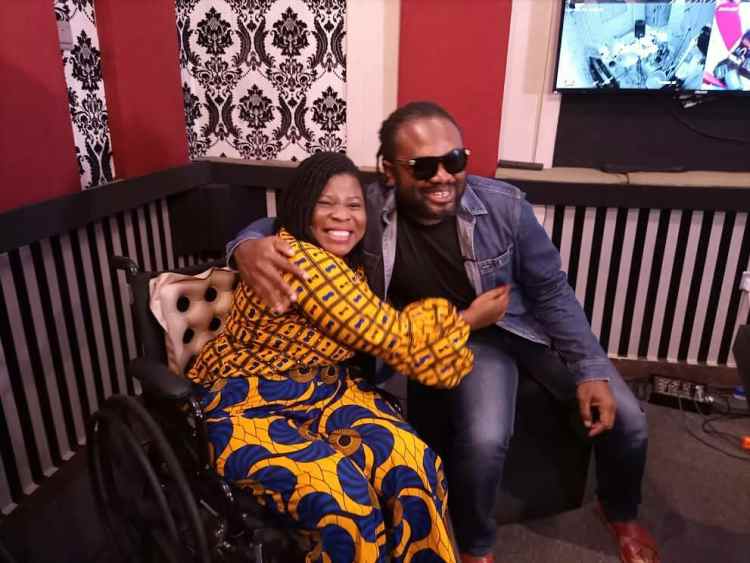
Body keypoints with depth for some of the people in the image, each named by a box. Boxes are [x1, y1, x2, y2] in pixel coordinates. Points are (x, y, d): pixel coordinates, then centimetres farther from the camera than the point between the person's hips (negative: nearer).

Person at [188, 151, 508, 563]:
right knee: (343, 497, -28)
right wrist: (469, 319, -10)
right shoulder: (296, 257, -26)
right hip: (247, 405, -7)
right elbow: (390, 335, -22)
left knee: (415, 466, -14)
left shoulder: (347, 266, 4)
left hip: (321, 391, 7)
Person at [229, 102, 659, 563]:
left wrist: (590, 369, -13)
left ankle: (620, 512, 32)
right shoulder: (366, 210, -22)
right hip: (460, 337, -2)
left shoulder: (504, 205, -19)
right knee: (483, 440, -28)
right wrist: (249, 248, -39)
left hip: (526, 321, 2)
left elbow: (551, 290, -7)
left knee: (626, 420, -5)